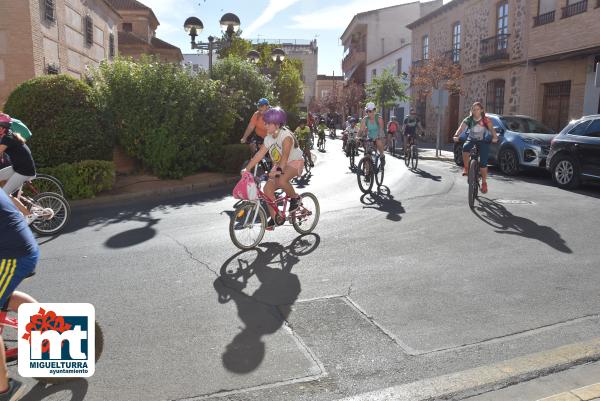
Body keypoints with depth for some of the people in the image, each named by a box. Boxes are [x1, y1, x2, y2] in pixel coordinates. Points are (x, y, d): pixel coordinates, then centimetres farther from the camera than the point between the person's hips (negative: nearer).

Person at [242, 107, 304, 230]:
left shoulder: (286, 135, -22)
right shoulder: (268, 138, 1)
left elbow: (285, 155, -36)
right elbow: (259, 155, -2)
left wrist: (278, 170, -50)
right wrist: (247, 169, -11)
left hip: (294, 162, -7)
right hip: (279, 166, 8)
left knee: (281, 180, -38)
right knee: (267, 189, -9)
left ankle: (295, 198, -8)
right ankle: (275, 218, 3)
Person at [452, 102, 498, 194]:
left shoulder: (486, 120, -12)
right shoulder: (468, 120, -11)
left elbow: (492, 129, -21)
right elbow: (461, 128, -26)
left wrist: (494, 137, -42)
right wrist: (456, 136, -46)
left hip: (483, 141, -1)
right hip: (471, 140, 1)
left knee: (483, 163, -10)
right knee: (465, 148, -34)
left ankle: (484, 183, 8)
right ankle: (466, 168, -15)